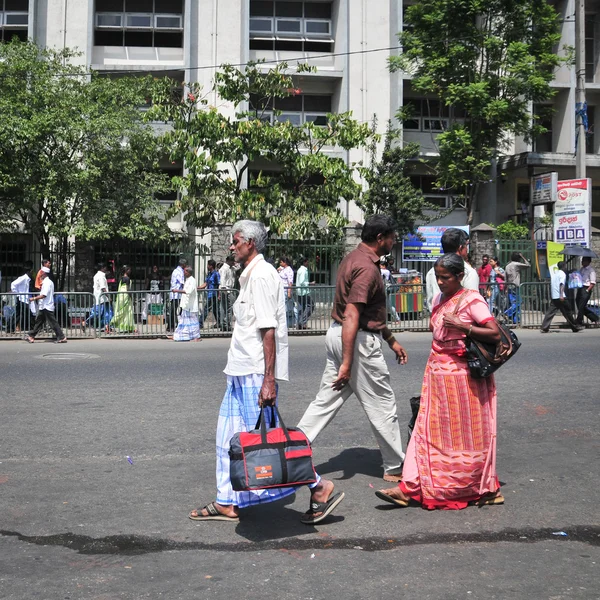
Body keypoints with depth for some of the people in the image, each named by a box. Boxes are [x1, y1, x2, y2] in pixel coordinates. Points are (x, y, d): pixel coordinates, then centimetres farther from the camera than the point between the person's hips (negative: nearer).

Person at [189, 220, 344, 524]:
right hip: (242, 371, 10)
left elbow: (268, 330, -21)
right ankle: (228, 503, 21)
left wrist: (268, 380, -24)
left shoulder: (261, 275, -14)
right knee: (229, 437, 12)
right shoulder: (249, 275, 17)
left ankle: (320, 487, 3)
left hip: (256, 373, -10)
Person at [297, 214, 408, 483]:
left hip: (339, 334, 10)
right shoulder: (367, 268, -19)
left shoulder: (354, 258, 13)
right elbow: (351, 316, -26)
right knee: (382, 405, 4)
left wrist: (391, 340, 25)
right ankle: (395, 468, 17)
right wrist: (347, 362, -27)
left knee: (326, 400, 12)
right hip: (359, 341, -10)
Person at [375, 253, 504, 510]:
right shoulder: (439, 299, 10)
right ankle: (411, 487, 4)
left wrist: (462, 326, -24)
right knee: (429, 430, 4)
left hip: (461, 376, -7)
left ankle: (485, 489, 20)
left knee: (467, 435, 3)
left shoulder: (472, 300, -11)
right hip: (437, 373, 7)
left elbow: (495, 334, -17)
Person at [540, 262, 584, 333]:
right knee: (568, 312, 3)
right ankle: (575, 327, 12)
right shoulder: (562, 274, -7)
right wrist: (561, 295, -29)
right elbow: (561, 284, -20)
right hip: (561, 297, -7)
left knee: (550, 312, 2)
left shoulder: (554, 273, 18)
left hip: (553, 297, 7)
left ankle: (544, 328, -5)